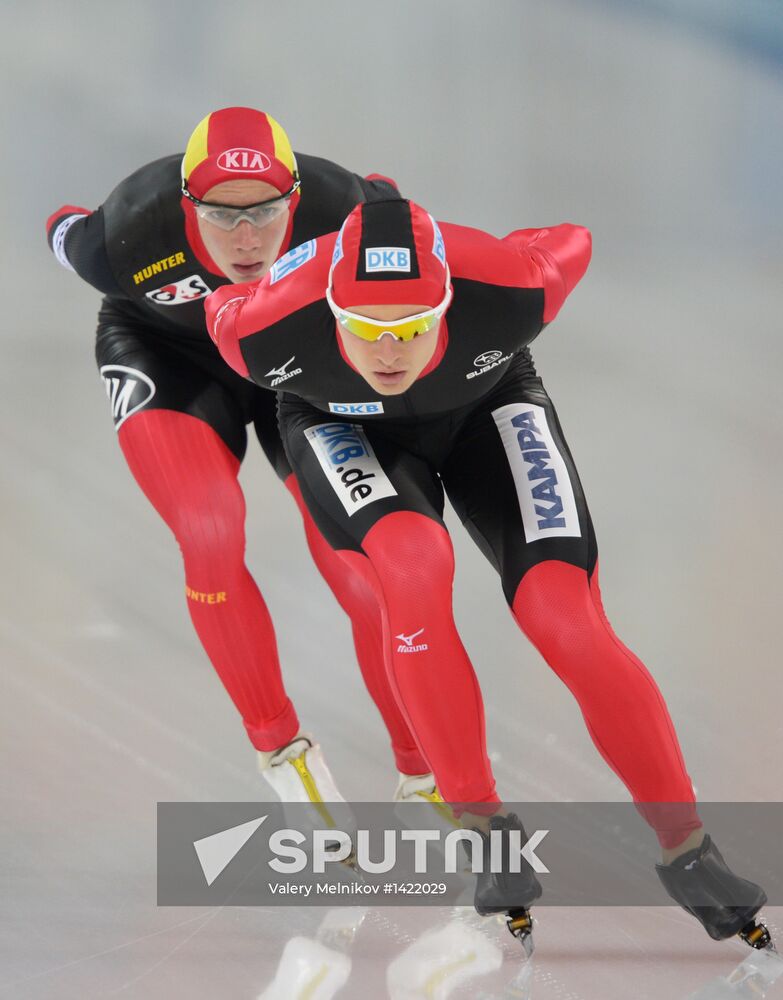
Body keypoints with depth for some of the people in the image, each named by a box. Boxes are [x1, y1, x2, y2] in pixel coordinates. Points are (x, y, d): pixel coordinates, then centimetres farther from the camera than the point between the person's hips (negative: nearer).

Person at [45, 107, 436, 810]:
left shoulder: (340, 212, -33)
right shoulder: (130, 239, -35)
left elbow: (386, 199, -8)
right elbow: (65, 230, -11)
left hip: (306, 361, 1)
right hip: (169, 357, -1)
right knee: (210, 537, -25)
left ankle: (423, 775, 10)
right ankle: (277, 746, -6)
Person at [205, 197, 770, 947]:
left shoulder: (510, 288, -39)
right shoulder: (266, 330, -38)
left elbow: (572, 242, -15)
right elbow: (222, 308, -12)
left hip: (486, 407, 1)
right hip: (346, 427, 0)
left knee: (568, 622, -17)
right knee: (414, 563, -32)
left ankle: (687, 853, -3)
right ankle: (488, 833, -18)